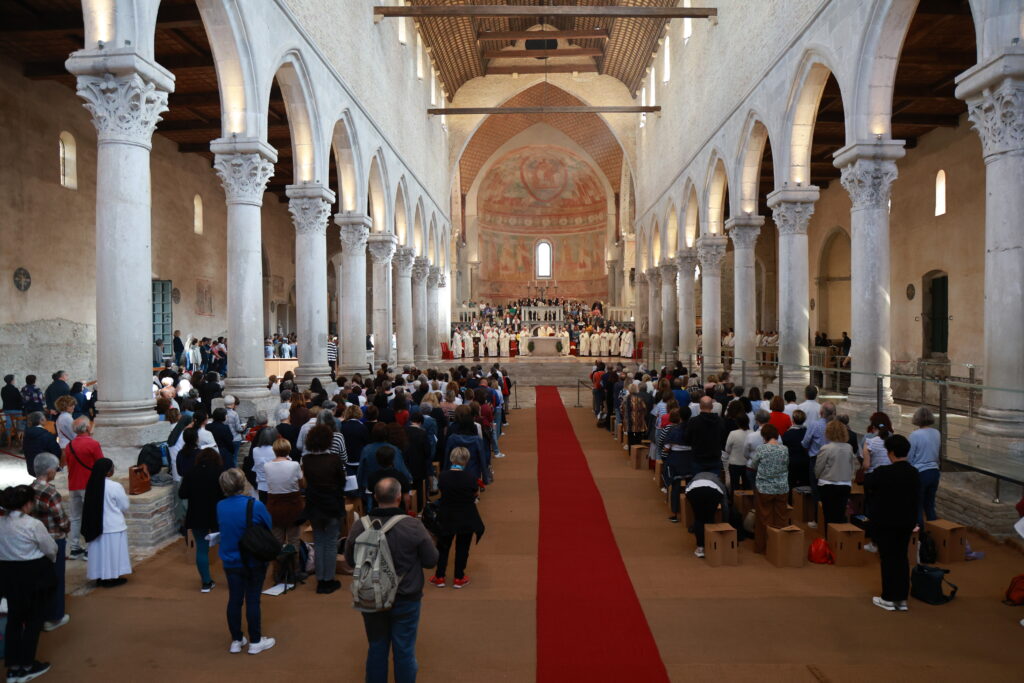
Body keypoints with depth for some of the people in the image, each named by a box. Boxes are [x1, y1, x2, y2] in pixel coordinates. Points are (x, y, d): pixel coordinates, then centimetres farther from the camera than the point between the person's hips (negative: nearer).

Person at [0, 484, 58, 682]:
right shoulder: (34, 524, -19)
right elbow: (51, 549, -8)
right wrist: (50, 561, 14)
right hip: (34, 573, -5)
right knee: (34, 619, 10)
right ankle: (26, 666, 17)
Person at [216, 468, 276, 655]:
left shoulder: (220, 507, -9)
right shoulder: (255, 506, -20)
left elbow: (220, 529, 6)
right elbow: (269, 528, -7)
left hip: (230, 561, 3)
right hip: (254, 562, -3)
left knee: (234, 600, 14)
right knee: (253, 600, 6)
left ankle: (236, 641, 25)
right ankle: (255, 642, 18)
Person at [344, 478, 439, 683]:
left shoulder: (359, 526, -15)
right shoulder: (413, 526, -23)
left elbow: (350, 560, 1)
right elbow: (431, 560, -11)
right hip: (406, 600, -2)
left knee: (376, 648, 20)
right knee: (404, 650, 14)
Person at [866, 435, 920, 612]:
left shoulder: (883, 473, -21)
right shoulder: (914, 473, -2)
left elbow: (866, 484, -6)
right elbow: (917, 499, 6)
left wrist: (870, 473, 13)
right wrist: (914, 519, 15)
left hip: (885, 522, -5)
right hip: (907, 522, 5)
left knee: (888, 558, 4)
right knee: (902, 557, 13)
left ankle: (889, 598, 13)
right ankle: (902, 599, 18)